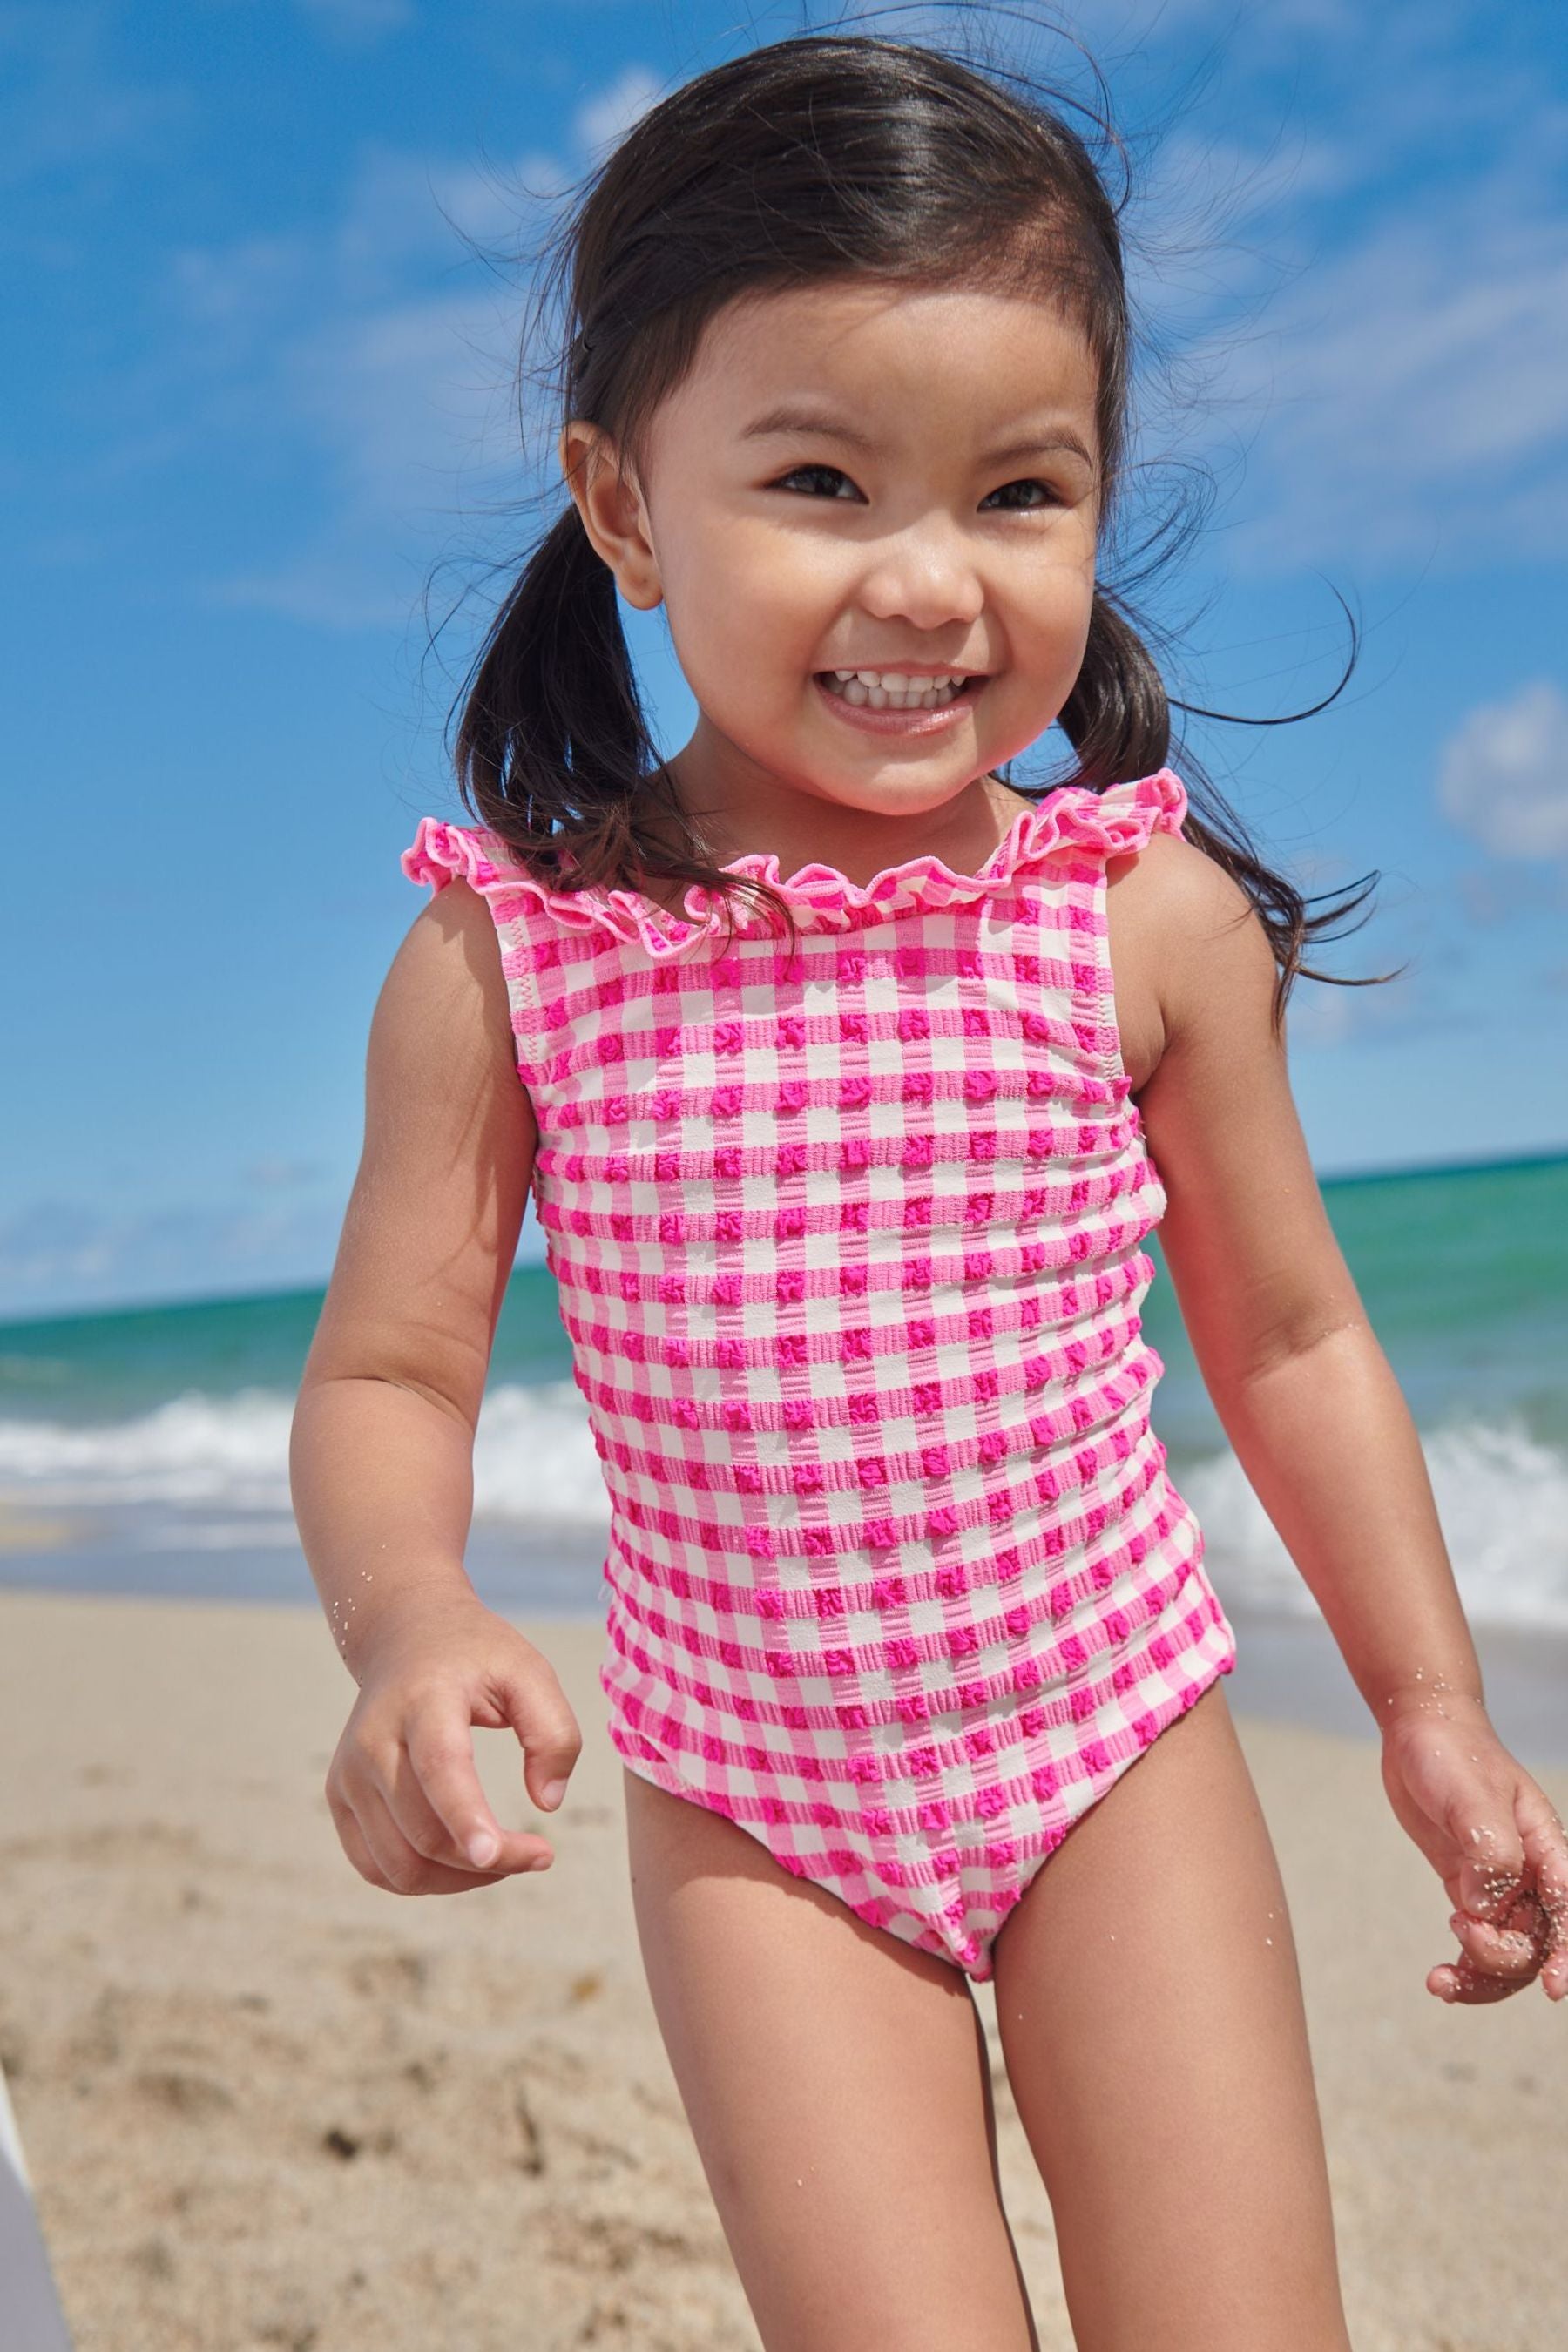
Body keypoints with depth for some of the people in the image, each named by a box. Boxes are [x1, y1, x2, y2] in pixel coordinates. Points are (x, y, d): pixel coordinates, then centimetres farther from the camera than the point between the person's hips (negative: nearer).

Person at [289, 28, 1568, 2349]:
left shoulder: (1153, 915, -9)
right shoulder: (503, 956, -11)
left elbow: (1288, 1336, 3)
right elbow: (388, 1374, -4)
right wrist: (412, 1625, -24)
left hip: (1114, 1745, 1)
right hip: (754, 1807, 0)